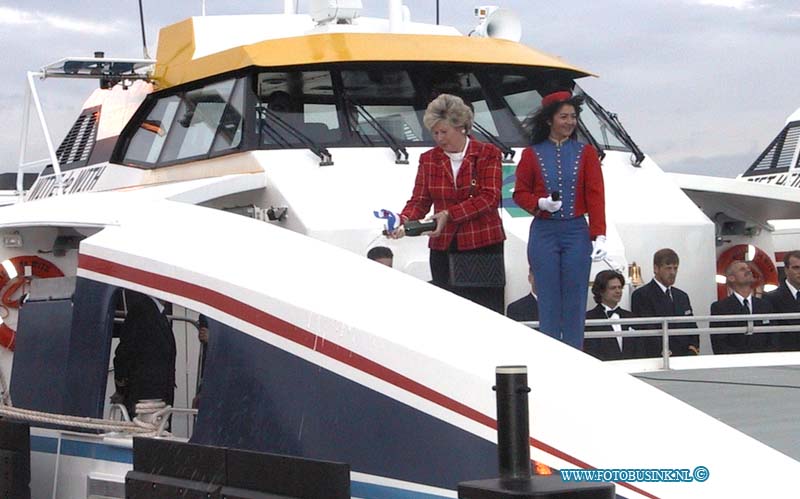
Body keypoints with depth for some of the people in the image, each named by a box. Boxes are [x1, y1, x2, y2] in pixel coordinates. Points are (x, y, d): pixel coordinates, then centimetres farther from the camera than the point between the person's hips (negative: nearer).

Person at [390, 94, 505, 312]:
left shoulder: (488, 154, 1)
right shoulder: (428, 159, 11)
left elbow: (489, 198, -10)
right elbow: (419, 200, 5)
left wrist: (449, 214, -19)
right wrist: (404, 221, -16)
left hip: (483, 245, -3)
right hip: (443, 248, 3)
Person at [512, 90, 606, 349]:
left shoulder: (586, 152, 6)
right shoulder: (531, 154, 5)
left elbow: (595, 195, 0)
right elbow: (520, 193, 8)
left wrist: (599, 235, -8)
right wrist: (539, 204, -13)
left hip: (576, 232, 0)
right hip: (544, 233, 0)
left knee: (575, 301, 1)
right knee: (548, 301, 1)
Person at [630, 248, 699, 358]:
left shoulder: (682, 296, 22)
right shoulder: (641, 295, -2)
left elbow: (691, 326, 22)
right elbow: (646, 328, -12)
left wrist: (693, 345, 1)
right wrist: (661, 350, -24)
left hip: (684, 357, 6)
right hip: (655, 359, -6)